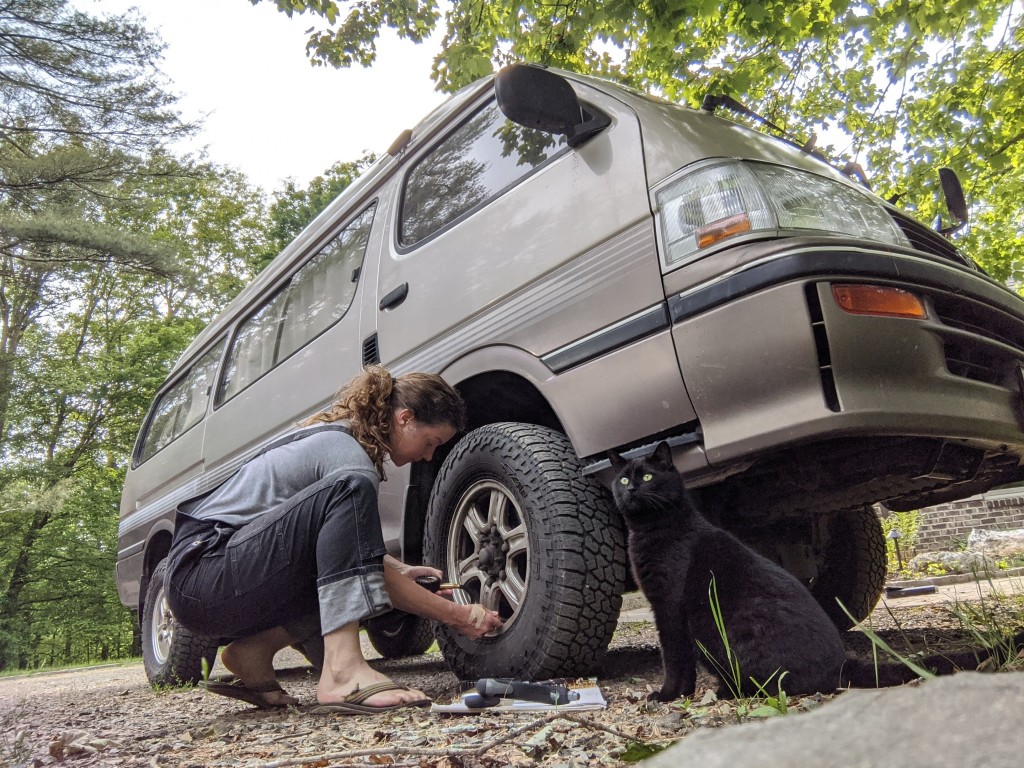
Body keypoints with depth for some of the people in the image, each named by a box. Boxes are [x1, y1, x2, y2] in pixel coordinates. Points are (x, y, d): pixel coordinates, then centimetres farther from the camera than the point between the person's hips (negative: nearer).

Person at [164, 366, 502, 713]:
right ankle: (343, 669, -37)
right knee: (350, 491, -27)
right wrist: (455, 615, -11)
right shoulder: (347, 452, -17)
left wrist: (401, 569, 12)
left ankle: (252, 651, 3)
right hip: (200, 575, -10)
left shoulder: (335, 433, 13)